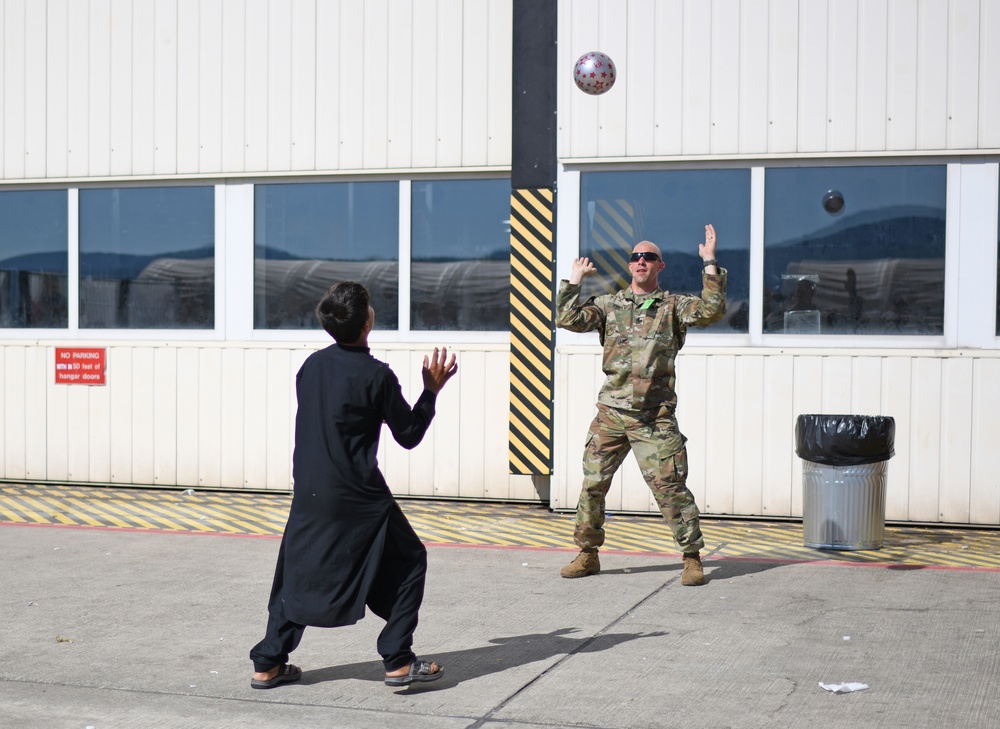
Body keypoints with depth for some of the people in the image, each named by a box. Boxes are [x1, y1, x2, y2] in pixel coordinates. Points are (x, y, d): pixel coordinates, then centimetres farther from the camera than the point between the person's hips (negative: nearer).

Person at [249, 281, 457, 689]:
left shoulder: (311, 366, 4)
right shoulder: (377, 375, -12)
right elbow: (408, 435, -5)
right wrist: (431, 391, 4)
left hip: (309, 494, 6)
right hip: (358, 497, -5)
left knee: (295, 572, 19)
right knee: (408, 563, 10)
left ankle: (268, 663, 17)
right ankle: (398, 662, 5)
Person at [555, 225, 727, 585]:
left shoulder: (673, 306, 7)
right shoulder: (609, 305, 12)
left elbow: (711, 311, -10)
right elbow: (568, 319, 3)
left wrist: (710, 264, -12)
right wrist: (575, 279, 5)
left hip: (655, 417, -3)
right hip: (611, 412, 3)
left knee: (669, 486, -6)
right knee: (593, 483, 5)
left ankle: (692, 557, 4)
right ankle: (587, 554, 19)